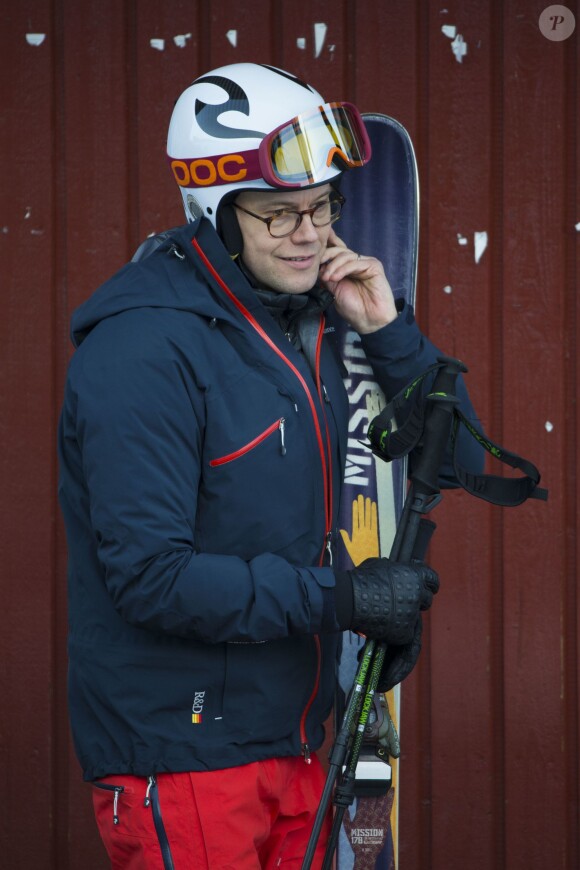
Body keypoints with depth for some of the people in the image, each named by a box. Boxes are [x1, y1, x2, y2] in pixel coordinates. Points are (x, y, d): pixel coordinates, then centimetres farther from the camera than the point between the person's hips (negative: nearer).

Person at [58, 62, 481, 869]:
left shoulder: (306, 320, 7)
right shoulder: (145, 347, -17)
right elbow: (150, 574, -22)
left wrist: (389, 332, -4)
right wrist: (338, 598, -23)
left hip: (293, 739, 8)